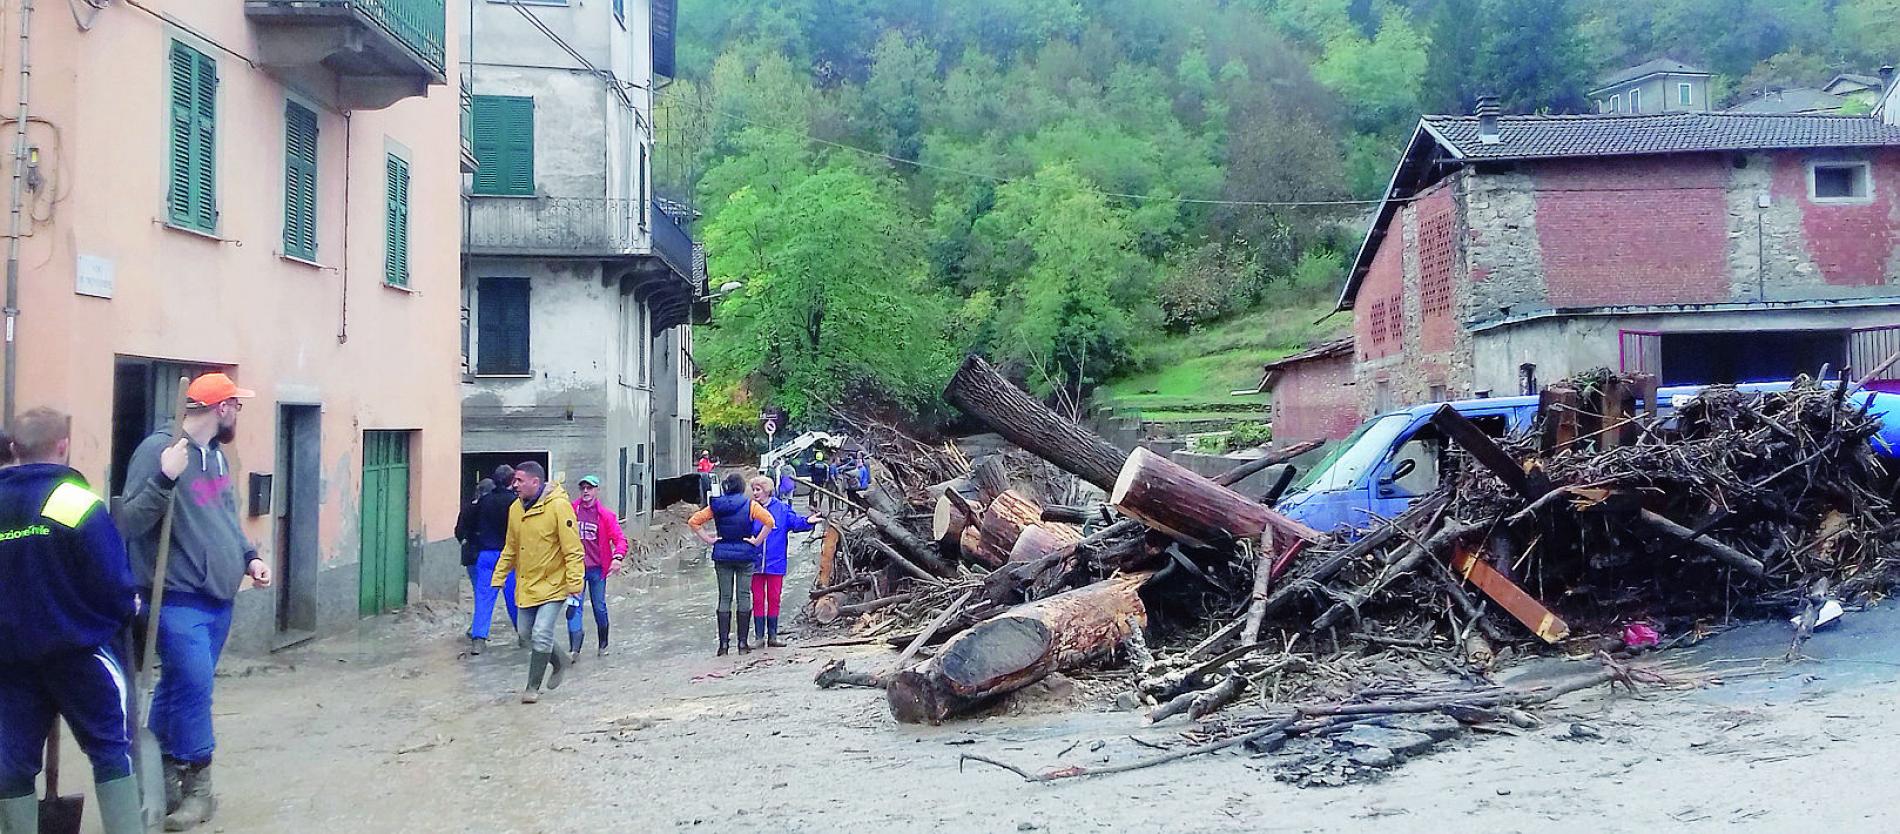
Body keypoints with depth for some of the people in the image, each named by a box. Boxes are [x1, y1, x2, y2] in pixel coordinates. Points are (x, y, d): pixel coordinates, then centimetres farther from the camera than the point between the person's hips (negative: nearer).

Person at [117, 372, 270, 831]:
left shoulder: (218, 454, 10)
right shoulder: (158, 449, -14)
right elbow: (128, 523, -18)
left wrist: (248, 556, 8)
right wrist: (164, 479, -31)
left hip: (217, 599, 8)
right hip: (177, 600, -8)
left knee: (181, 685, 16)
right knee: (193, 685, -11)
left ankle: (163, 776, 28)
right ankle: (197, 787, 1)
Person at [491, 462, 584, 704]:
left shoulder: (559, 506, -18)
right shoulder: (516, 508, 4)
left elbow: (573, 548, -17)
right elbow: (511, 548, 16)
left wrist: (574, 582, -20)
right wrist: (499, 577, 12)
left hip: (552, 585, -7)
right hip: (526, 585, 7)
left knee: (541, 635, -10)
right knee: (528, 634, 14)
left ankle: (533, 687, 4)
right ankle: (559, 661, 37)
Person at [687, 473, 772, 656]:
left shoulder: (716, 506, 3)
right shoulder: (749, 504, -5)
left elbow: (693, 521, 0)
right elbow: (769, 521, -17)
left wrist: (708, 539, 2)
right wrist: (757, 541, -9)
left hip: (722, 555, 2)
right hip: (745, 555, -2)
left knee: (724, 598, 6)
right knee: (744, 596, 4)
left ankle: (724, 643, 3)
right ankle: (742, 643, 5)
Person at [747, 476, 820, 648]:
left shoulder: (782, 508, 0)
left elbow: (795, 521, -5)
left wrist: (807, 521, -23)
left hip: (775, 563, 0)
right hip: (755, 563, 0)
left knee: (774, 599, 7)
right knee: (757, 599, 4)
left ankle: (772, 636, 16)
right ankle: (759, 637, 11)